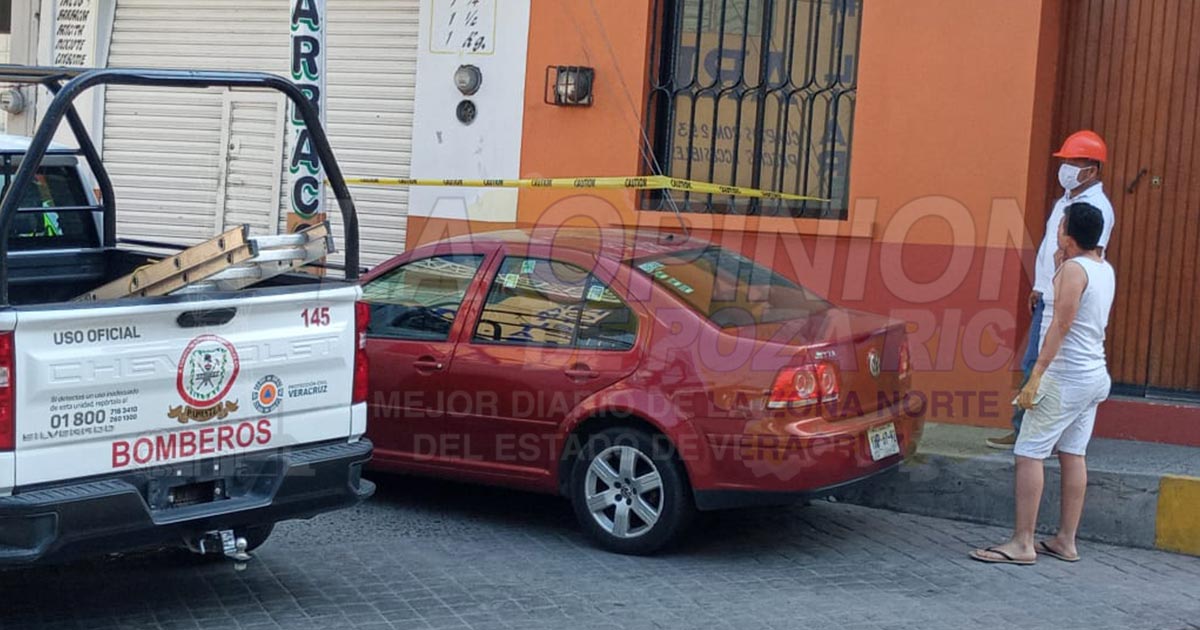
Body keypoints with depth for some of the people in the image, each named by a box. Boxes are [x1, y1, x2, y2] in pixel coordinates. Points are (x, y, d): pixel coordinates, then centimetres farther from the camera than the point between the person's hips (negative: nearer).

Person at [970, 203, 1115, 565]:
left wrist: (1035, 376, -23)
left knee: (1029, 453, -7)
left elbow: (1061, 325, -21)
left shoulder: (1073, 269, -15)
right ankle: (1066, 541, 16)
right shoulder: (1105, 270, 12)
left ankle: (1022, 543, -9)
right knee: (1073, 454, 12)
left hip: (1067, 376, -10)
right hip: (1095, 375, 10)